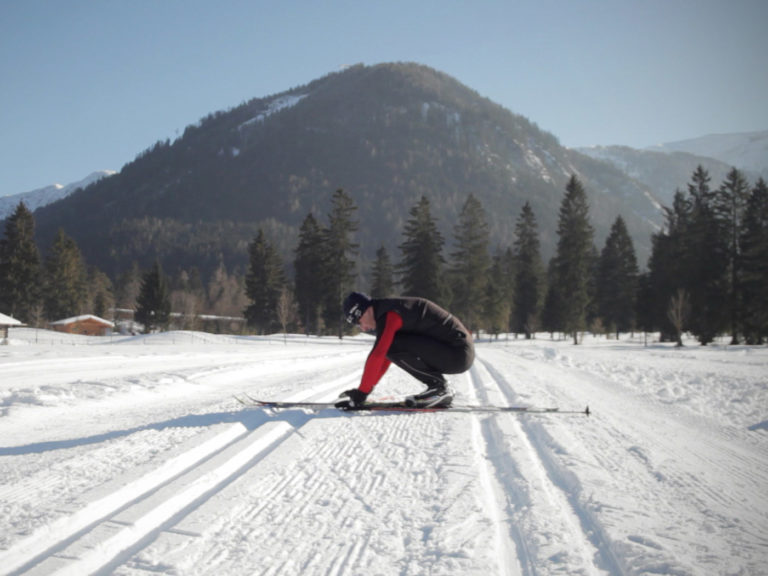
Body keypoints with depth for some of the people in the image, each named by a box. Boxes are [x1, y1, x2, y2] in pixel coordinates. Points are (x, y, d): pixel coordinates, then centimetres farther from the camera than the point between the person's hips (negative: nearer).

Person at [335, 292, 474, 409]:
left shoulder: (389, 316, -14)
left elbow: (377, 355, -22)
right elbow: (384, 359, 24)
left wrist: (360, 394, -19)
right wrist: (366, 387, 19)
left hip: (457, 355, -10)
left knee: (393, 346, -19)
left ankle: (438, 387, -6)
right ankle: (442, 395, 11)